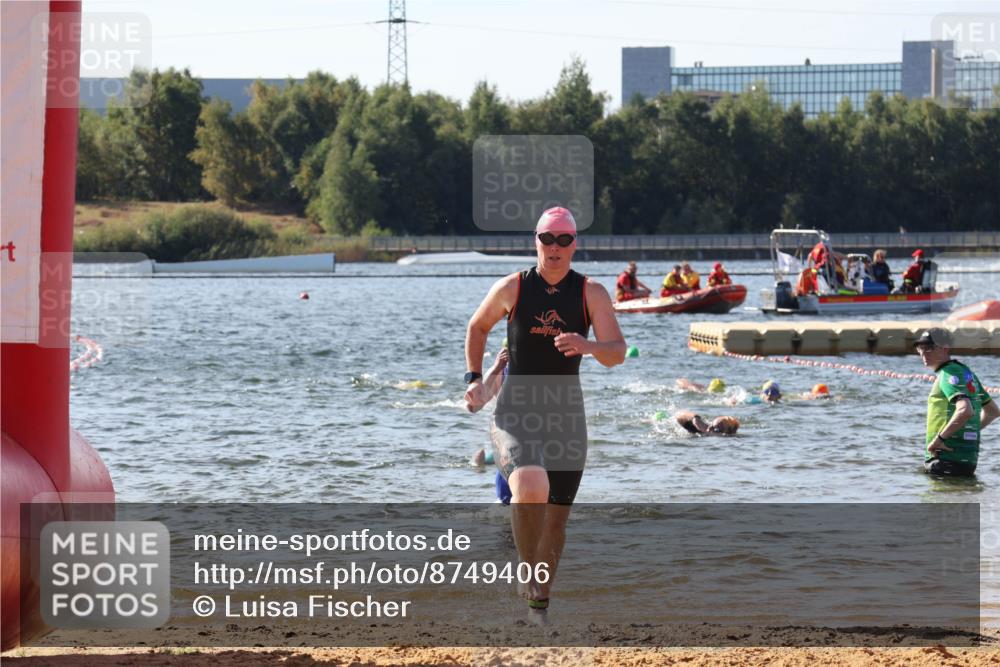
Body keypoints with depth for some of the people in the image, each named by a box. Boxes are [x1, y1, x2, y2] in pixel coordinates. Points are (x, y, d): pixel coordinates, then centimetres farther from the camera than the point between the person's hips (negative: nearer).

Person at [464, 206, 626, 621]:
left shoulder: (591, 293, 0)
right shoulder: (512, 288, 1)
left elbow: (617, 352, -9)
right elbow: (477, 327, 19)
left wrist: (587, 346, -30)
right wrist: (474, 378, 10)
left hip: (566, 415, 2)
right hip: (515, 413, -2)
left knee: (555, 519, 8)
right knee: (531, 487, -31)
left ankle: (539, 601, 27)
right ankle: (530, 572, -12)